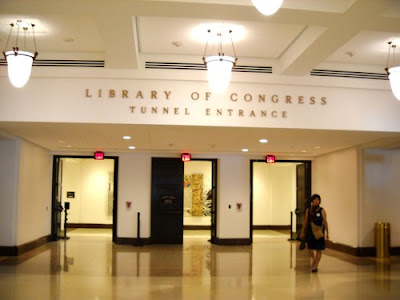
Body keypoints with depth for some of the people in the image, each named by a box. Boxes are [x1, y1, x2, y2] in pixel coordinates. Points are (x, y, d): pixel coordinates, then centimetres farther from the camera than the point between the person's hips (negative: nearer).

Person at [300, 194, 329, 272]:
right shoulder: (308, 210, 4)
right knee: (310, 248, 8)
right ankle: (314, 259, 38)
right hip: (310, 232, 2)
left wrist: (327, 232, -13)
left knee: (318, 250, 0)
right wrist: (303, 232, 10)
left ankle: (315, 266, 9)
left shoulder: (322, 211, -3)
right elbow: (305, 222, 9)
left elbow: (325, 222, -6)